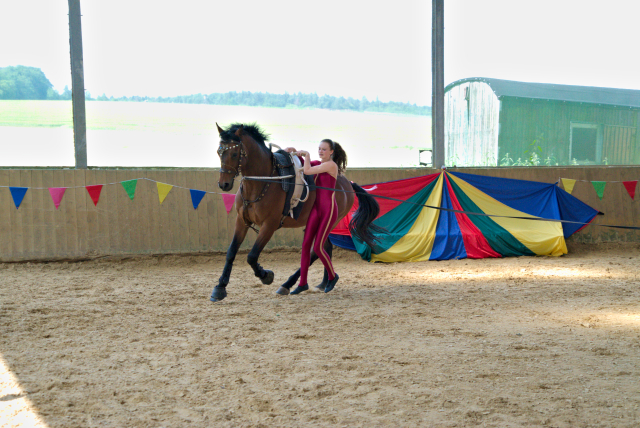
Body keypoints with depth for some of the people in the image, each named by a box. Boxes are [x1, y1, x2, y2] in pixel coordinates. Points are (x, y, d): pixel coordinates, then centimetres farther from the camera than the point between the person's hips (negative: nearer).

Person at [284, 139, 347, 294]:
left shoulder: (331, 165, -12)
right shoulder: (319, 164, 11)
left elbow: (307, 171, -17)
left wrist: (306, 154, -2)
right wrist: (294, 152, 2)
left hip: (329, 210, -8)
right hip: (316, 208, 8)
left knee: (318, 247, -7)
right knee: (306, 244, 2)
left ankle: (332, 276, 18)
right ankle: (303, 283, 8)